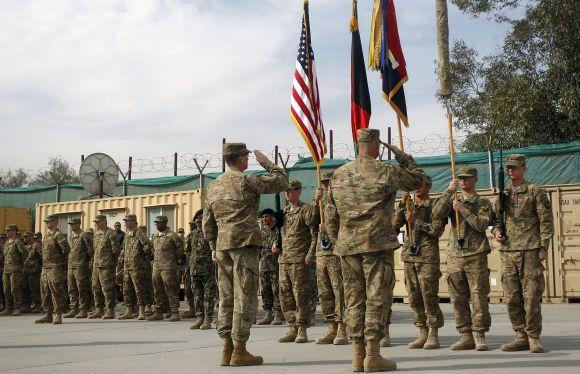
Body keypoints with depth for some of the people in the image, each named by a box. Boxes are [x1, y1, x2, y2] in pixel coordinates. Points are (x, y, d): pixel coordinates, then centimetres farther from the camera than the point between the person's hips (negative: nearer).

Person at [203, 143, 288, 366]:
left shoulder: (214, 186, 15)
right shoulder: (246, 181, -7)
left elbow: (207, 222, 18)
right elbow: (282, 182, -5)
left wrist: (213, 246, 24)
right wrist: (266, 163, 7)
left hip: (222, 247, 7)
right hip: (245, 244, -7)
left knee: (226, 297, 10)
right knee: (245, 297, -4)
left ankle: (227, 348, 12)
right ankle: (239, 351, -4)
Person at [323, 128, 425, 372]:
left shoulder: (338, 175, 10)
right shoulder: (386, 171, -5)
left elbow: (331, 214, 13)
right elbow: (418, 180, 9)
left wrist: (336, 240, 22)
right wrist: (402, 156, 18)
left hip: (347, 245, 5)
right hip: (377, 243, -5)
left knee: (354, 298, 9)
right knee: (377, 297, -1)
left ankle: (357, 354, 11)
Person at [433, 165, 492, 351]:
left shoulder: (483, 202, 6)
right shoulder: (452, 202, 16)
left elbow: (483, 225, -10)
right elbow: (437, 214, -4)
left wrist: (464, 210, -13)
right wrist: (448, 192, -11)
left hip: (476, 256, -4)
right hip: (455, 257, 4)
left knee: (479, 297, -5)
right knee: (458, 299, 5)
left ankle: (480, 337, 1)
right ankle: (466, 336, 11)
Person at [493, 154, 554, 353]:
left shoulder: (535, 191, 0)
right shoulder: (502, 194, 14)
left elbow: (546, 220, -3)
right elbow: (496, 218, 23)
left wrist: (543, 247, -9)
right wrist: (496, 231, 2)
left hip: (530, 250, -5)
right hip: (507, 251, 5)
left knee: (531, 296, -4)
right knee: (512, 297, 6)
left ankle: (534, 338, 5)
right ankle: (521, 336, 15)